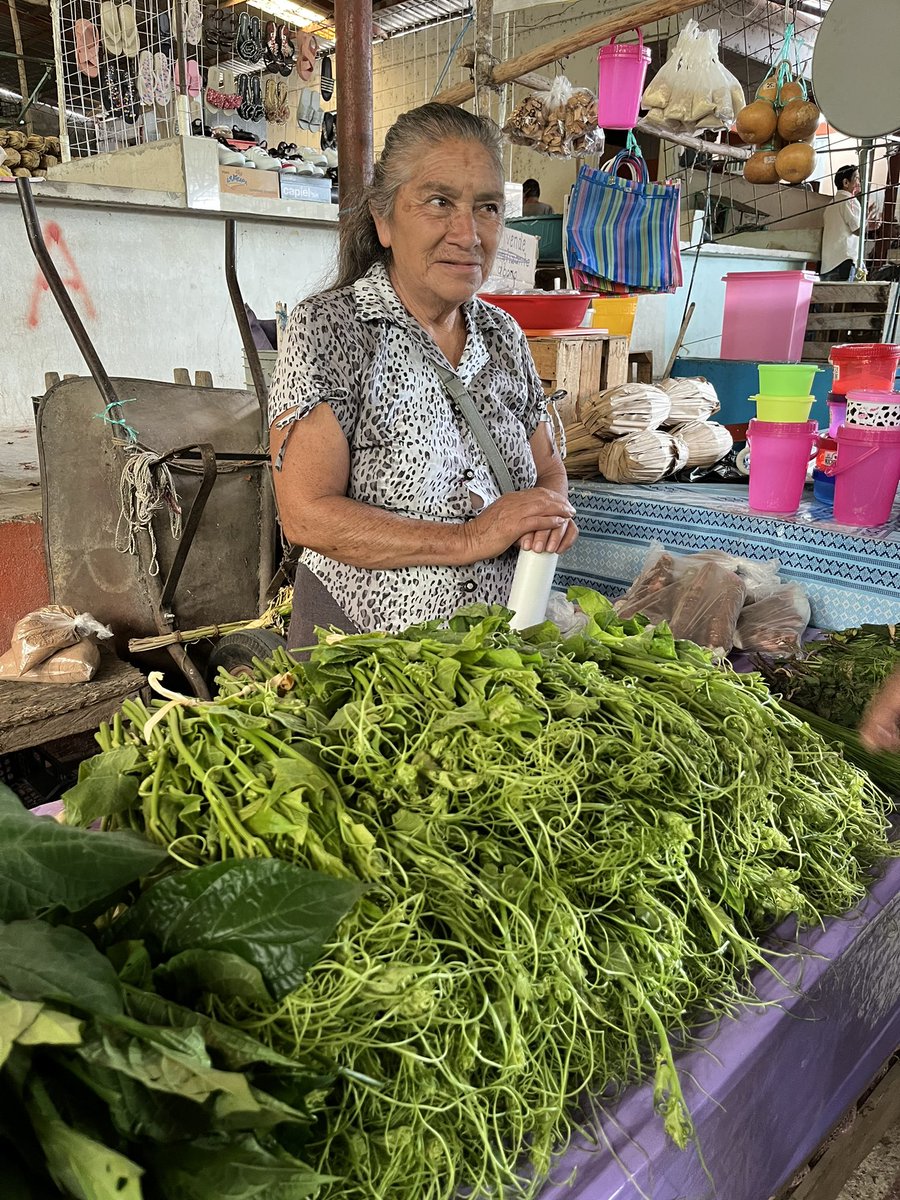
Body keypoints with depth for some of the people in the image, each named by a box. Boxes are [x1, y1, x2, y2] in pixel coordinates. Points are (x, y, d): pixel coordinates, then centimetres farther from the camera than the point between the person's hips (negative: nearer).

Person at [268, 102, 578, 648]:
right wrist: (468, 539, -20)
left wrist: (551, 506, -8)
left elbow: (548, 468, 15)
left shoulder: (505, 336, 7)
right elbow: (306, 514, -18)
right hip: (355, 650, -6)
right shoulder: (329, 328, -11)